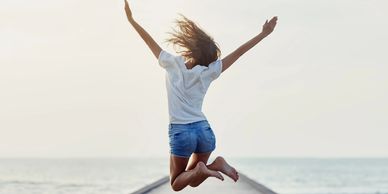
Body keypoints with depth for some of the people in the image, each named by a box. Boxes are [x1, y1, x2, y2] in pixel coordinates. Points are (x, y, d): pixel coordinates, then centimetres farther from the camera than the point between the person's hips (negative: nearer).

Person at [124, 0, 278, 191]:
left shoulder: (172, 64, -3)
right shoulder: (208, 72, 2)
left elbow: (150, 42, 3)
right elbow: (238, 53, 3)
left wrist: (131, 20, 13)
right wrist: (263, 34, 7)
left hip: (180, 132, -3)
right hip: (204, 130, 3)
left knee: (176, 184, 11)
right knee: (193, 181, 19)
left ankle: (200, 169, -20)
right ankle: (215, 165, -11)